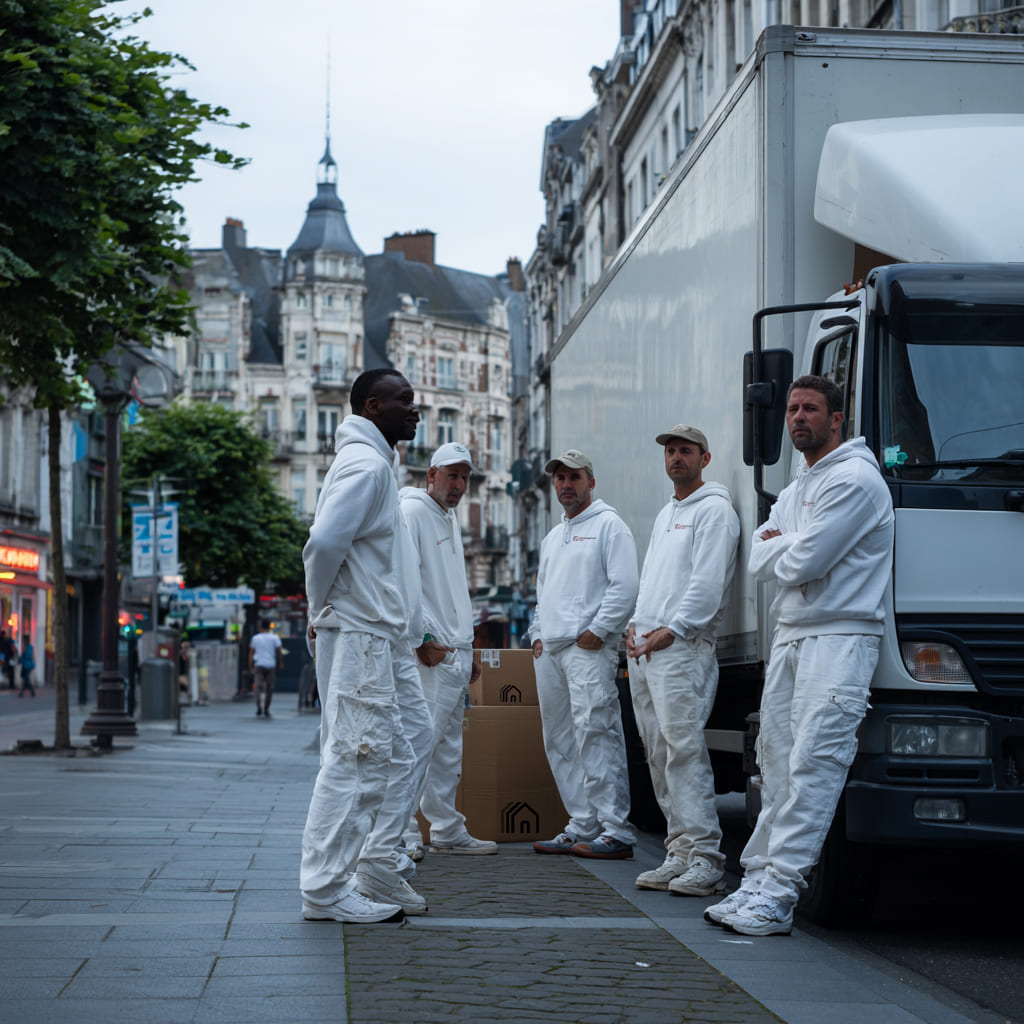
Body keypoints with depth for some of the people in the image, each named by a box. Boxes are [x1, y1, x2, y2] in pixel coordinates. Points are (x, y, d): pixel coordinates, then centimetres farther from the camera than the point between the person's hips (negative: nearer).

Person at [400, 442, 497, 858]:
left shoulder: (451, 519, 21)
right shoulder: (411, 512, -8)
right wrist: (424, 640, -19)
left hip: (457, 651, 10)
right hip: (430, 652, -9)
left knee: (449, 746, 11)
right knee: (422, 738, -12)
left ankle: (447, 831, 16)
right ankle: (402, 832, -9)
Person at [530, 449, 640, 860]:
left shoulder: (608, 525, -1)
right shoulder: (552, 537, 25)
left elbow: (624, 587, -11)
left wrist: (597, 631, -15)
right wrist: (537, 634, 15)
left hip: (588, 647, -9)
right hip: (549, 650, 9)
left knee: (594, 735, -15)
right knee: (559, 741, 7)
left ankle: (616, 832, -16)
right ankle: (582, 827, 12)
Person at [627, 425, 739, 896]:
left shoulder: (714, 510, -4)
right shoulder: (665, 514, 24)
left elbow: (708, 582, -13)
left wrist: (671, 629, -18)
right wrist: (635, 623, 12)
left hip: (683, 647, -9)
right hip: (643, 647, 9)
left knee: (684, 747, -15)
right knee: (659, 753, 6)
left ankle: (704, 854, -15)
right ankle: (680, 851, 8)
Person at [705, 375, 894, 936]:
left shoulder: (854, 479, -9)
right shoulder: (795, 491, 23)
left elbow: (802, 563, -15)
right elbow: (759, 558, 14)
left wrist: (781, 549, 6)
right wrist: (792, 546, -5)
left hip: (839, 639, -9)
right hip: (788, 637, 9)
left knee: (811, 767, -13)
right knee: (776, 762, 7)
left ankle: (776, 898, -17)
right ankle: (756, 880, 10)